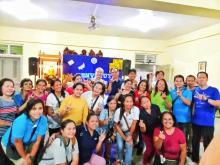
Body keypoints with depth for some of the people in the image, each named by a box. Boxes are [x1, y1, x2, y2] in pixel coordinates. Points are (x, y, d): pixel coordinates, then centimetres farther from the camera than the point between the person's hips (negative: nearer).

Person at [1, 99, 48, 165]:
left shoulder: (43, 120, -26)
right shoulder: (21, 121, -36)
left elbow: (38, 140, -16)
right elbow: (17, 142, -23)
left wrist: (31, 156, -15)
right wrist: (25, 157, -11)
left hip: (26, 144, 4)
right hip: (10, 144, -4)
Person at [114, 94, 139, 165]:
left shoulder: (136, 109, -28)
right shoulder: (118, 111, -26)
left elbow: (134, 124, -17)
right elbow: (116, 125, -13)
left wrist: (130, 136, -10)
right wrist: (124, 137, -14)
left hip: (129, 131, 0)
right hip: (120, 130, 0)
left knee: (129, 145, -14)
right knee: (120, 146, -6)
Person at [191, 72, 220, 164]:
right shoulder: (195, 90, 7)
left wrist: (206, 99, -28)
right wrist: (192, 113, 7)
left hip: (208, 122, -4)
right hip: (196, 121, 5)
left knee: (207, 144, -1)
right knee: (195, 142, 16)